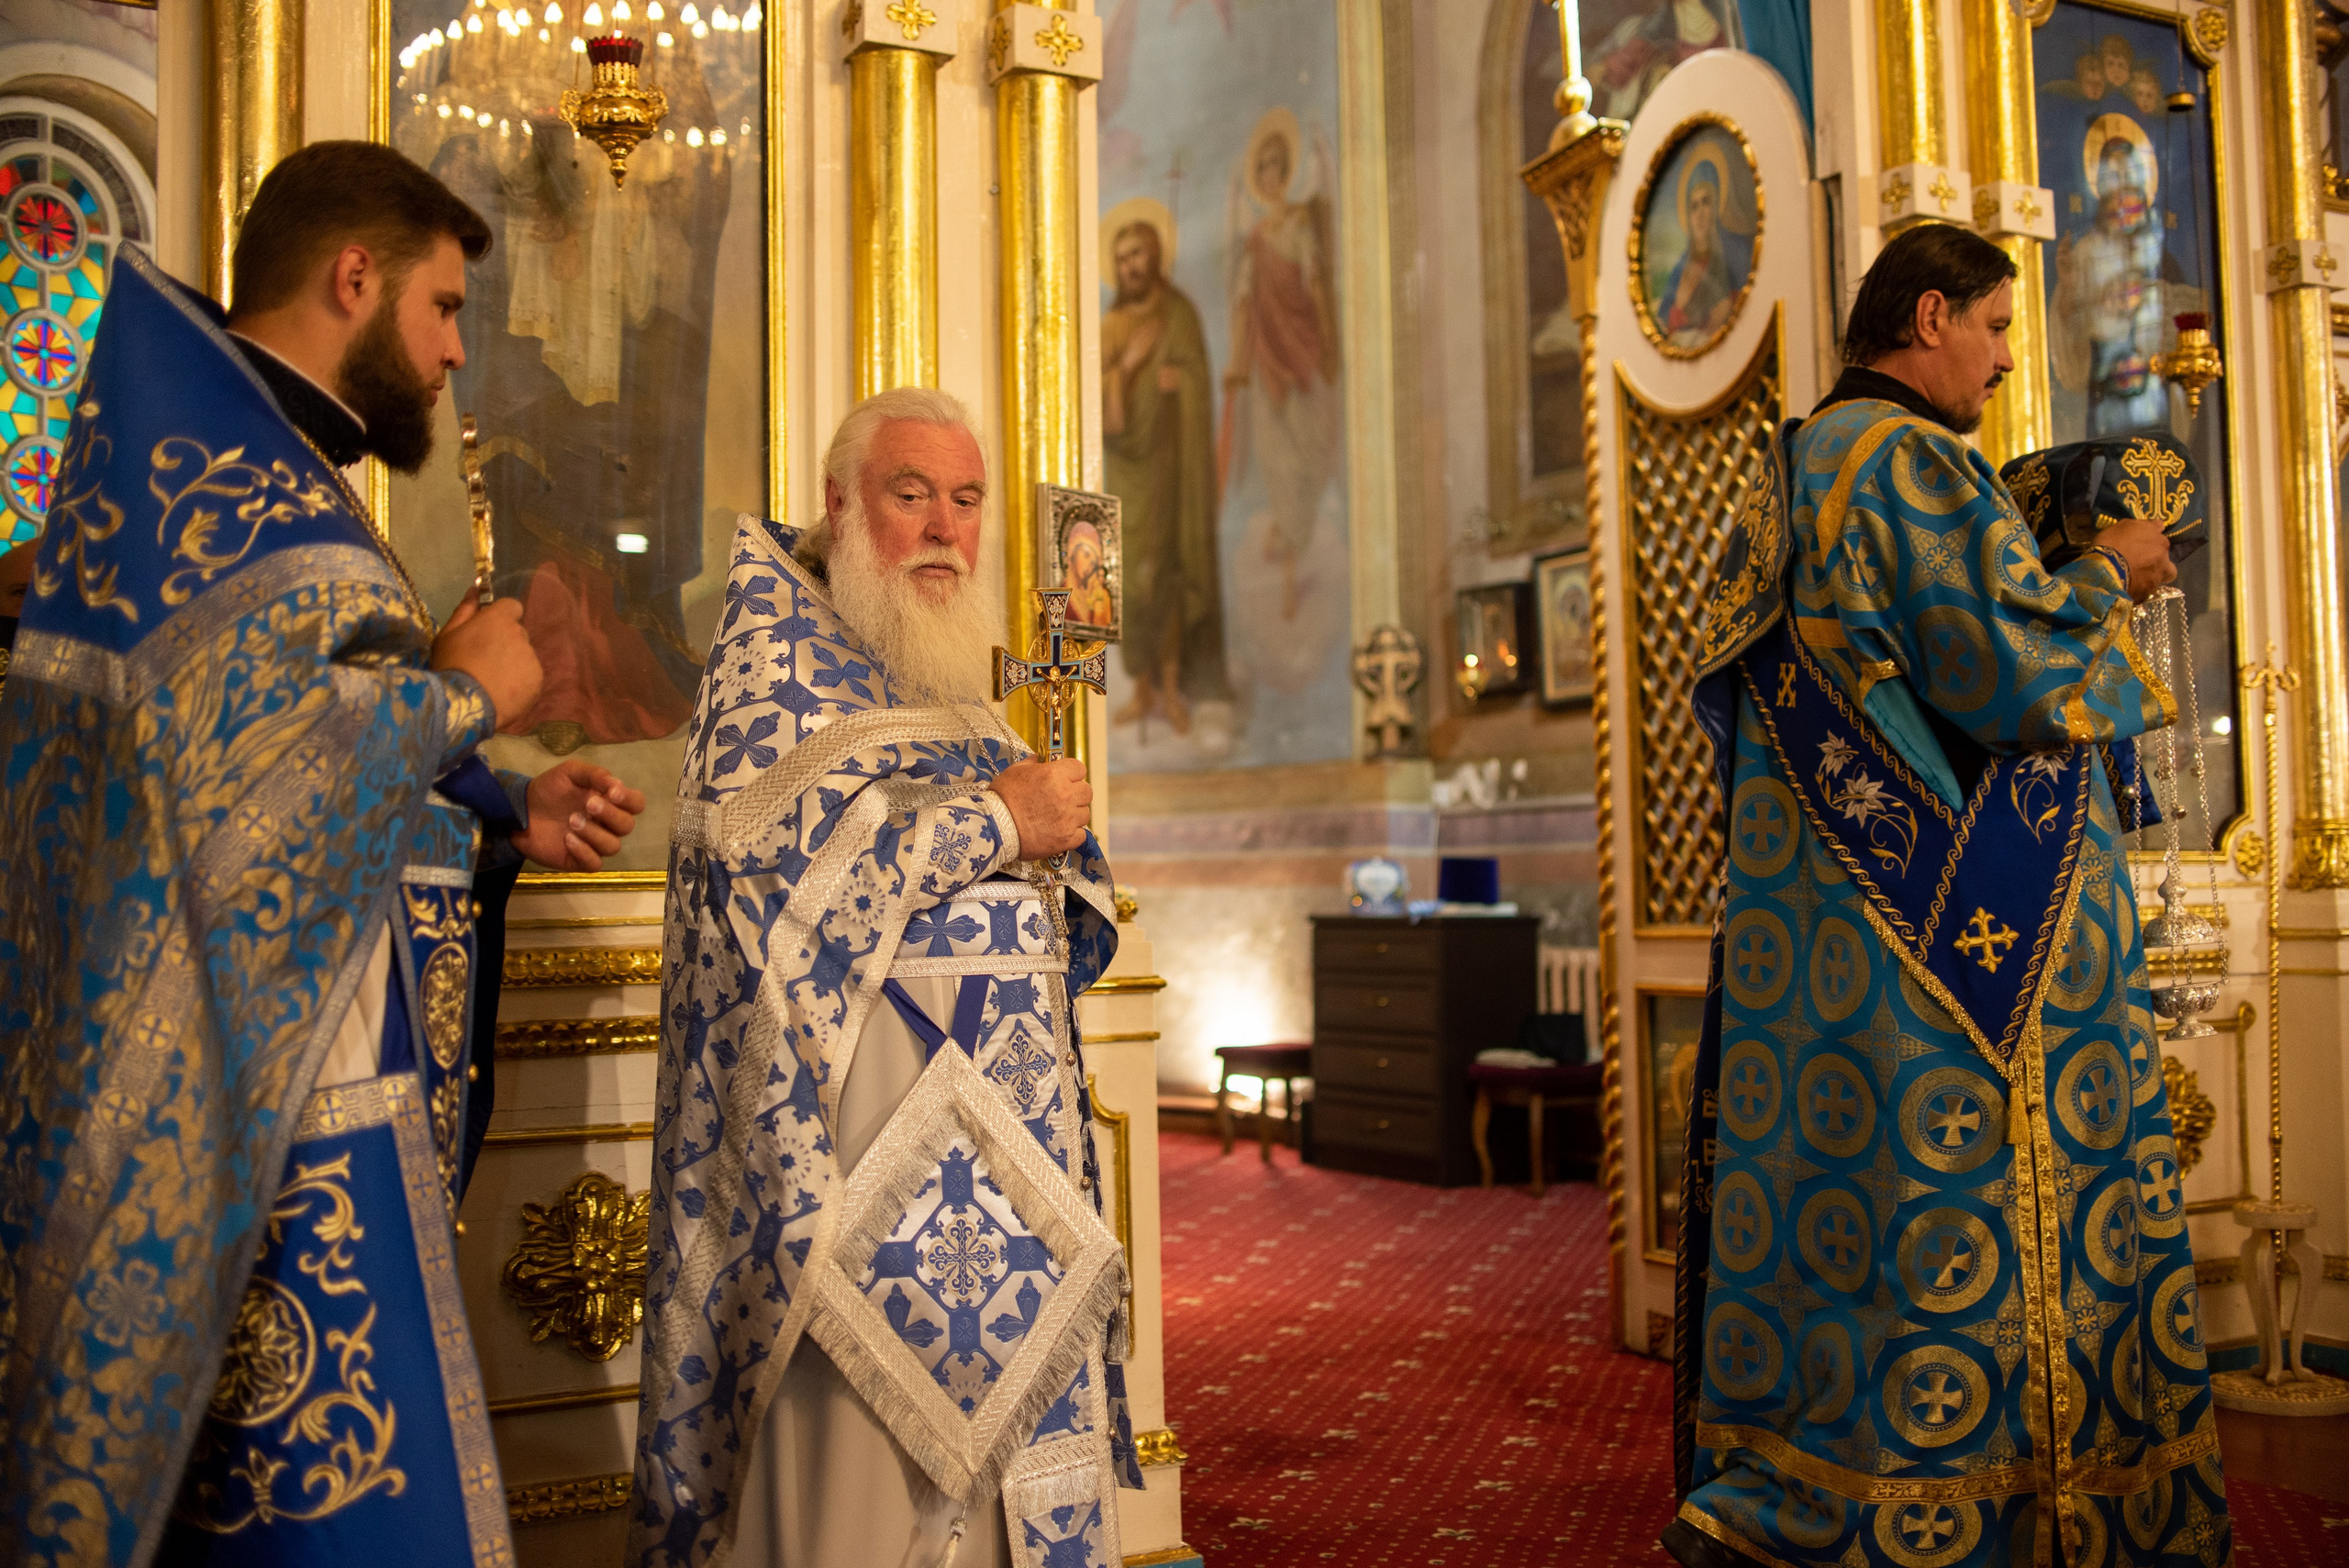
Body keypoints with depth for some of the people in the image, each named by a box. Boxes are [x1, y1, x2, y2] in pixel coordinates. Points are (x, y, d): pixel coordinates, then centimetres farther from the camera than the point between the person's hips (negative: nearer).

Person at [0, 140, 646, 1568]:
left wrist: (508, 814, 11)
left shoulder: (269, 471, 21)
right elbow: (238, 742, -24)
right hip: (276, 1125, -10)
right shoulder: (205, 446, -9)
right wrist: (464, 689, -10)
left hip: (287, 1092, 10)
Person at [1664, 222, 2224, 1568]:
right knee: (1958, 1212, -2)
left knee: (1820, 1182, 12)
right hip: (1952, 925, -9)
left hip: (1805, 909, 9)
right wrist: (2108, 573, 1)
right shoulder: (1914, 462, -12)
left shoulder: (1788, 479, 17)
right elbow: (2012, 665, -19)